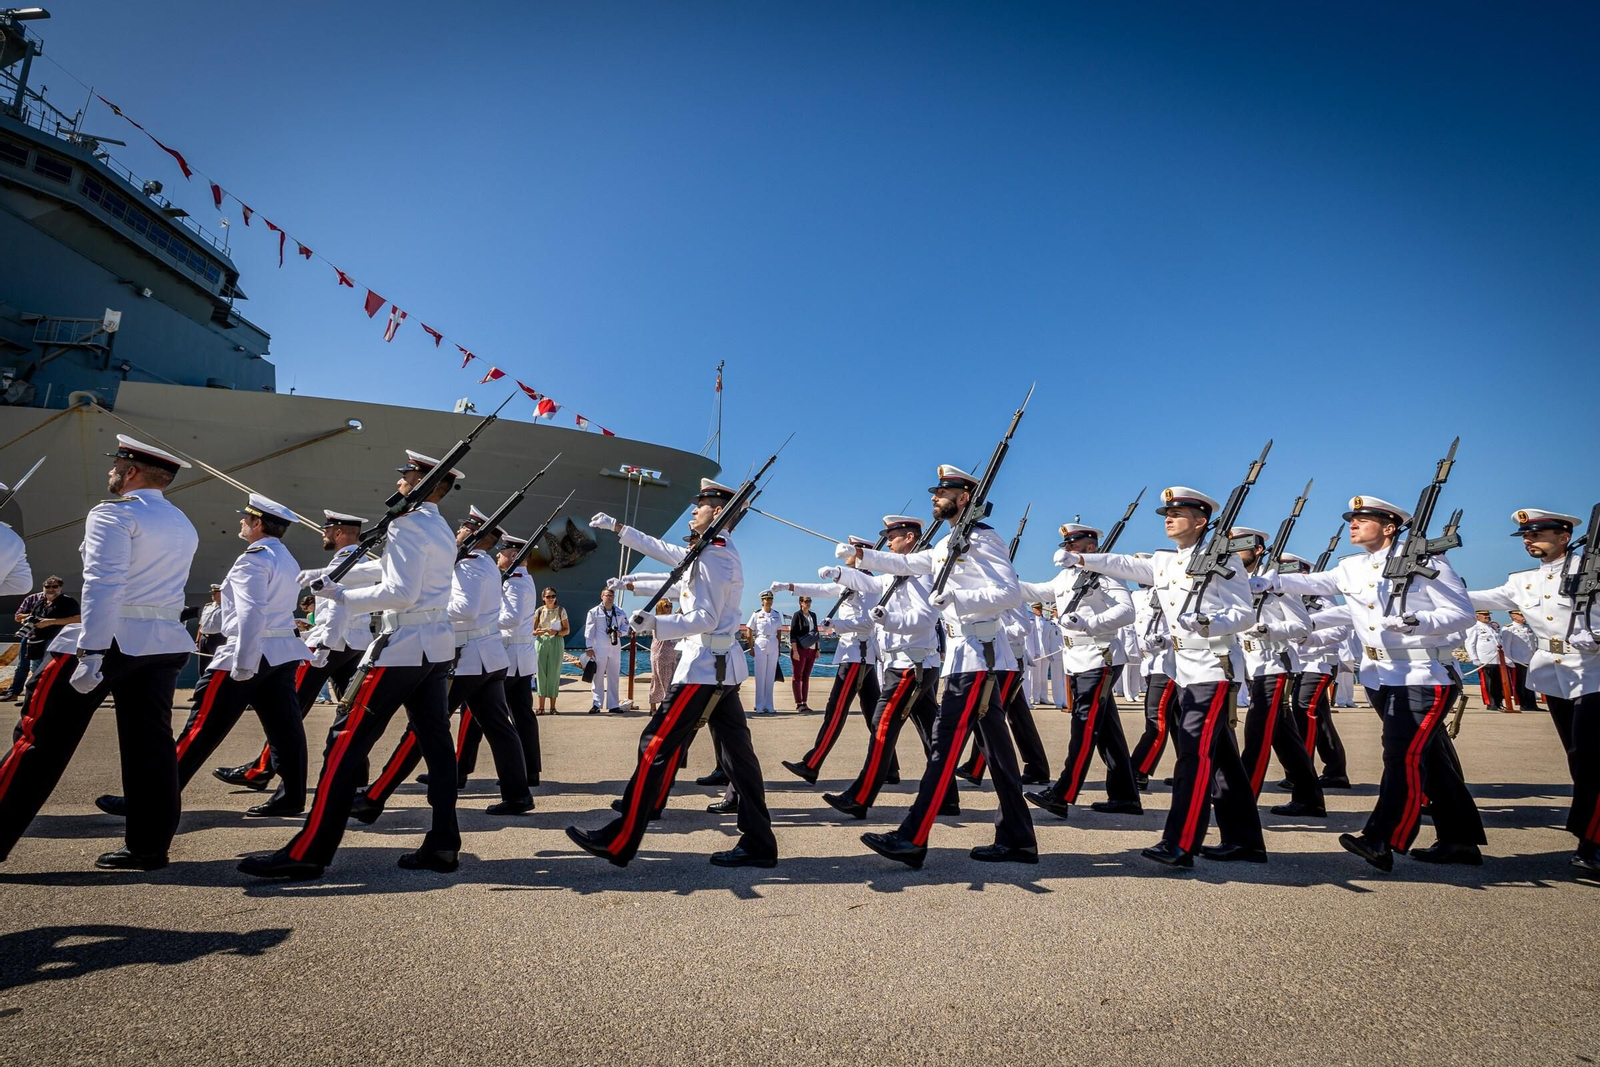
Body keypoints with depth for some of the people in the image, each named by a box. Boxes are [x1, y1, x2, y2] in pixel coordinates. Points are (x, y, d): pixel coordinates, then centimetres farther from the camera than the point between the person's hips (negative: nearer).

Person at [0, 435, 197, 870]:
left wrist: (90, 653, -23)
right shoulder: (184, 527, 15)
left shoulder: (114, 513, -7)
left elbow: (103, 584, -18)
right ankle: (149, 846, 10)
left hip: (110, 638, -7)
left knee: (44, 738, 3)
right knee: (150, 743, 7)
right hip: (165, 643, 7)